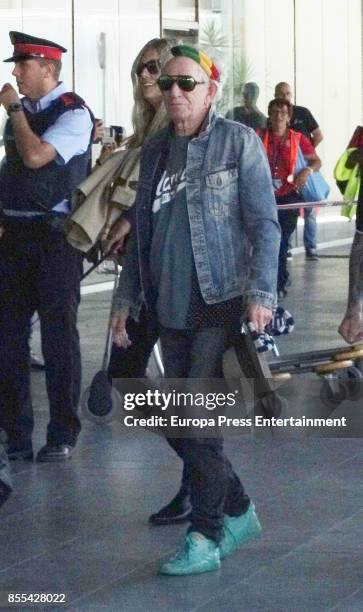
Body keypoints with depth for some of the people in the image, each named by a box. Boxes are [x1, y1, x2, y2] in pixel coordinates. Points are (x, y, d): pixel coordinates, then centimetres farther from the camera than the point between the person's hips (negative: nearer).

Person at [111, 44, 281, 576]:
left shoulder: (238, 142, -4)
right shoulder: (154, 152, 12)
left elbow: (263, 225, -8)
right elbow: (140, 232, 18)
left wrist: (260, 294, -17)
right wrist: (127, 298, 13)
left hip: (221, 305, -6)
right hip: (171, 310, 6)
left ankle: (207, 536, 2)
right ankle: (238, 511, 25)